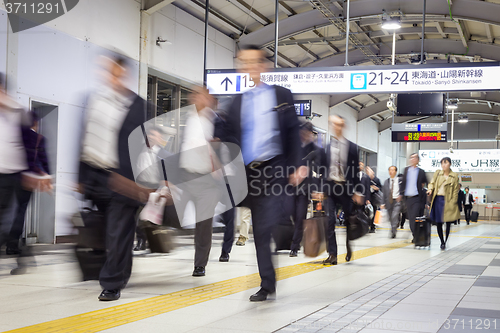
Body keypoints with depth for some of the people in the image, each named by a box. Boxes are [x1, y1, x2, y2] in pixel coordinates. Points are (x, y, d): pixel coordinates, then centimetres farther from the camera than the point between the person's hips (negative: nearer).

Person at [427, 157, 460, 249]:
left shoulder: (454, 176, 4)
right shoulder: (437, 173, 11)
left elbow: (455, 191, 2)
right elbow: (432, 183, 12)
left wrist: (453, 203, -6)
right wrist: (430, 189, -11)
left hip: (447, 201, -2)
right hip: (437, 199, 3)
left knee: (448, 222, -3)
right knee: (438, 223, 4)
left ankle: (445, 241, 9)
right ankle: (442, 242, 16)